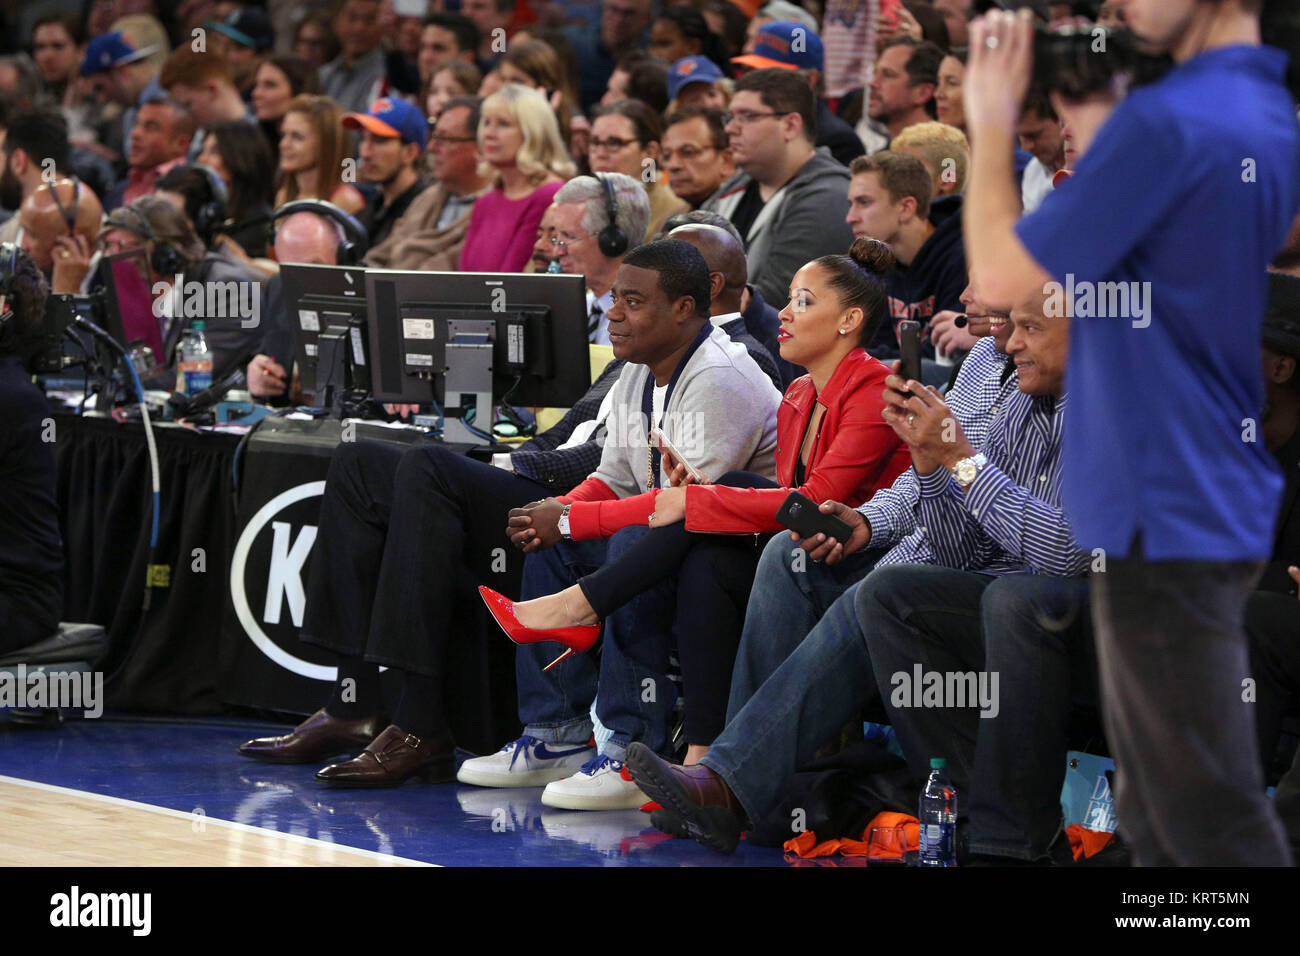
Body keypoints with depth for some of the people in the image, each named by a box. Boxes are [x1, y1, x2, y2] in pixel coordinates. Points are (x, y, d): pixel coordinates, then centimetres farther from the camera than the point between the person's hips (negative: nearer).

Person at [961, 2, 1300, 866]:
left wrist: (991, 126, 0)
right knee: (1157, 807, 17)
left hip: (1165, 516, -10)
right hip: (1217, 499, 10)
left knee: (1207, 817, -6)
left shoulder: (1168, 120, -20)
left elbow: (1006, 271, -12)